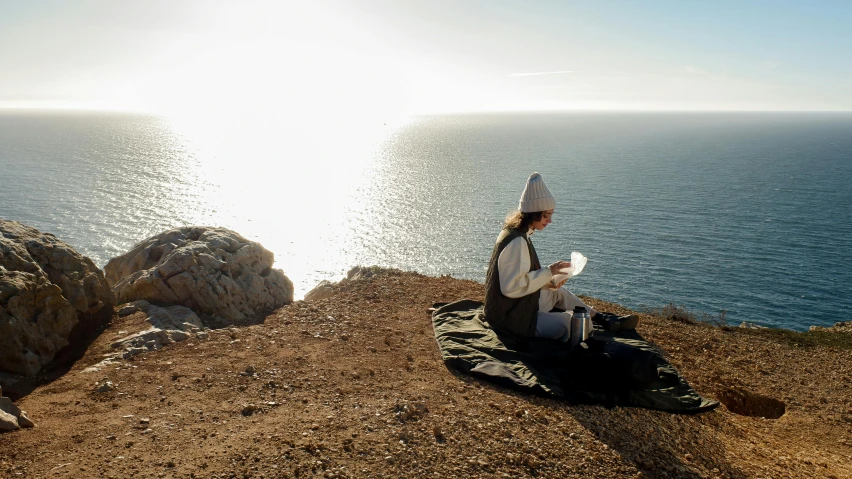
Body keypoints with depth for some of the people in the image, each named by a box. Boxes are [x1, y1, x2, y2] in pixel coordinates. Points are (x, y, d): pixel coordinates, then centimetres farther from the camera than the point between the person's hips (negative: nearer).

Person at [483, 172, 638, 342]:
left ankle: (602, 318, 34)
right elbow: (511, 286, -29)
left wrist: (547, 282, 1)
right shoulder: (516, 242, -24)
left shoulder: (516, 233, 7)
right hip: (512, 318, -11)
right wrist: (548, 272, -22)